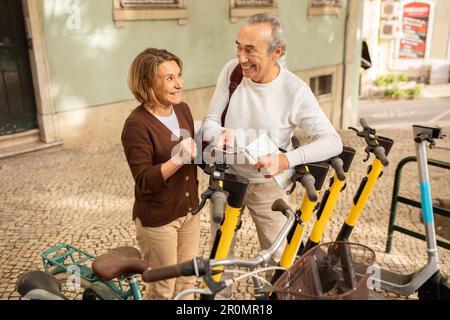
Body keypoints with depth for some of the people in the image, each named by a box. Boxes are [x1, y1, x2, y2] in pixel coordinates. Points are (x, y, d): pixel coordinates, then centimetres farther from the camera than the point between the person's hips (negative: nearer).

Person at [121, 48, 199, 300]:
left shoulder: (183, 110, 0)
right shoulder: (137, 125, -21)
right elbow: (144, 181, -23)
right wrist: (178, 159, -36)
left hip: (189, 211, 7)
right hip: (157, 219, -6)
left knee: (187, 282, 20)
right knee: (163, 289, 12)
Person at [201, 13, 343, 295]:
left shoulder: (295, 91, -21)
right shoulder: (232, 71, -13)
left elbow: (333, 142, -24)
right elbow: (210, 123, -8)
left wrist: (287, 160, -41)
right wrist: (221, 135, -33)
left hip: (268, 185, -2)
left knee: (281, 257, 10)